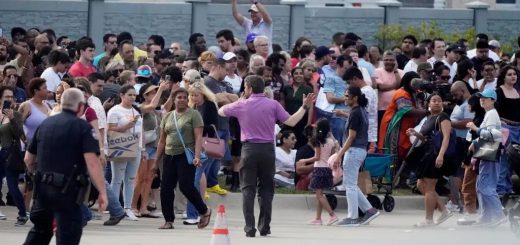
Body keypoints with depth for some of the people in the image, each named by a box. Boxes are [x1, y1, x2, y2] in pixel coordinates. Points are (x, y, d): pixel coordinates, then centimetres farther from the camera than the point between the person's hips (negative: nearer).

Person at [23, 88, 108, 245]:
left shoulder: (46, 124, 11)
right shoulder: (82, 127, -7)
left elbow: (28, 159, 18)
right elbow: (92, 162, -18)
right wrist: (102, 192, -16)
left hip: (43, 186, 6)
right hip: (67, 189, -6)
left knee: (40, 229, 21)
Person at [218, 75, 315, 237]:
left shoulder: (242, 105, 1)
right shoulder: (273, 105, 1)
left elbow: (221, 111, 16)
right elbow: (291, 121, -4)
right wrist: (305, 108, 6)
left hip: (249, 149, -1)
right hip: (268, 149, 1)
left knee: (248, 189, 1)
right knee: (266, 189, 8)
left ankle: (249, 228, -9)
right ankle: (264, 227, 5)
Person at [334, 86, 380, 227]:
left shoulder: (355, 113, -15)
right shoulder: (363, 112, 13)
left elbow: (351, 137, -19)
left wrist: (339, 155, -20)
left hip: (354, 150, -10)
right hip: (361, 149, 10)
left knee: (350, 184, -4)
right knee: (350, 184, 15)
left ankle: (352, 218, -2)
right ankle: (369, 210, 13)